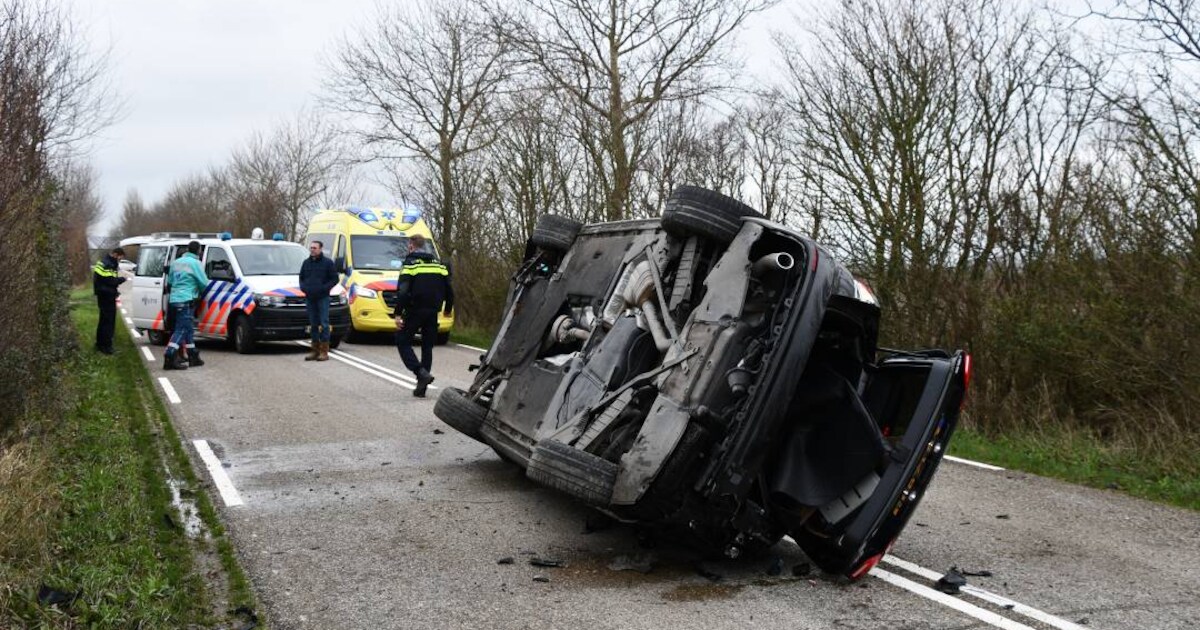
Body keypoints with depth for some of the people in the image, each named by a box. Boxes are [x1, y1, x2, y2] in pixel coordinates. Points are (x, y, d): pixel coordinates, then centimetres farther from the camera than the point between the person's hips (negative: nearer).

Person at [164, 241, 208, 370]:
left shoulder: (176, 262, 15)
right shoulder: (195, 263, -8)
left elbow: (170, 280, 22)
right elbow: (204, 283, -4)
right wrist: (200, 291, 17)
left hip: (174, 299, 8)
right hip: (185, 300, -8)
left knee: (188, 329, 16)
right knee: (182, 329, -9)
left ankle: (193, 356, 22)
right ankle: (169, 358, -17)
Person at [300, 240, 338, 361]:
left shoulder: (327, 262, -2)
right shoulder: (306, 263, 14)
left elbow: (334, 278, -3)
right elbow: (301, 278, 23)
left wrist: (324, 288, -14)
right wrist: (303, 288, 4)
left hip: (323, 298, -5)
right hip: (309, 298, 5)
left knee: (324, 324, -6)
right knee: (313, 324, 8)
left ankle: (324, 351, -4)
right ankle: (315, 350, 14)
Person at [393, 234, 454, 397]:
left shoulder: (410, 264, -5)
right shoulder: (439, 264, 12)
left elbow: (403, 292, -14)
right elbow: (449, 290, 12)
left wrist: (398, 313, -13)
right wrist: (447, 309, 25)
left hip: (415, 310, -5)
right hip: (432, 311, 5)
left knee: (403, 341, 4)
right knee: (427, 346, 11)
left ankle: (421, 372, -16)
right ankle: (421, 387, 11)